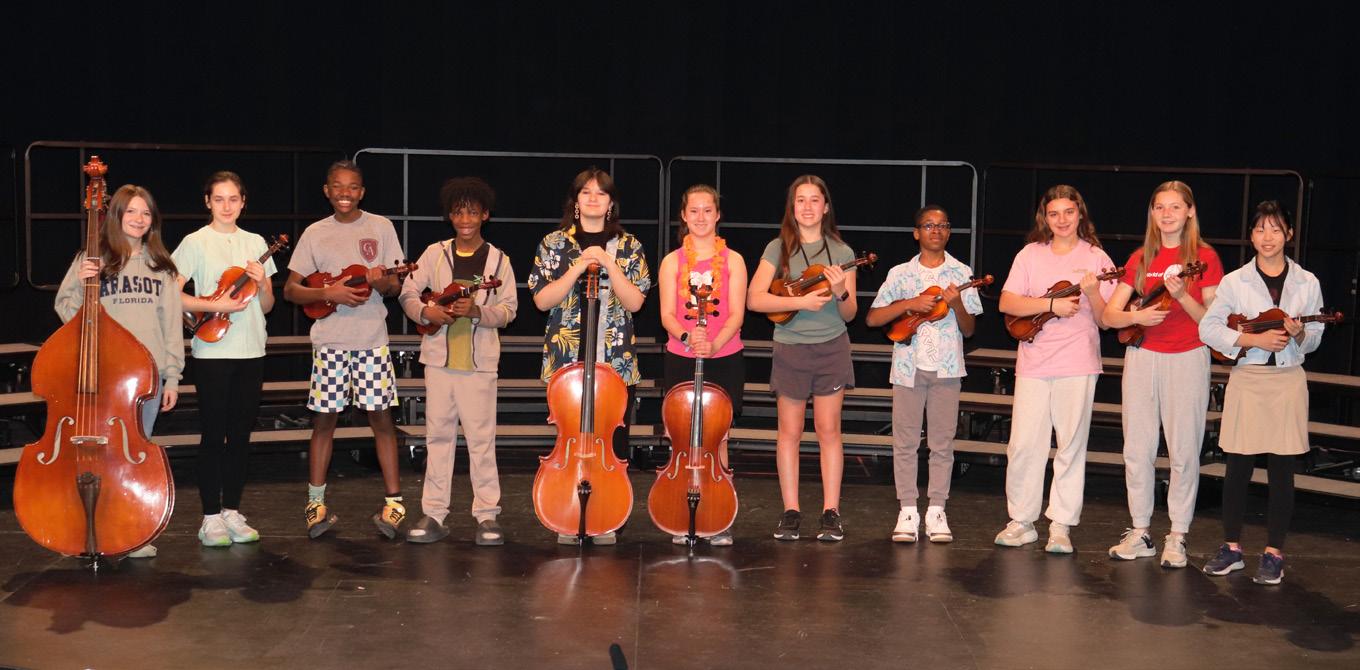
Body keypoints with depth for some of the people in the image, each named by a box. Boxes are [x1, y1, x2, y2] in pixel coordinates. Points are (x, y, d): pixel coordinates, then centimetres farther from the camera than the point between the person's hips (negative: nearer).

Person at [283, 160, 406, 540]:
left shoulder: (381, 227, 5)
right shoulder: (315, 233, 6)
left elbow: (395, 286, 6)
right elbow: (290, 289, 6)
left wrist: (381, 281, -17)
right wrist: (329, 294, -11)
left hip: (372, 340, -1)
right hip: (329, 341, 1)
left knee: (381, 417, -2)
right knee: (324, 419, 4)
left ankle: (393, 503, 5)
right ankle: (316, 504, 13)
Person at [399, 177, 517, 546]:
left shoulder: (498, 259, 2)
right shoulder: (435, 253, 5)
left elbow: (508, 309, -1)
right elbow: (407, 292, 7)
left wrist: (477, 311, -18)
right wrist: (426, 312, -13)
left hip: (479, 360, -2)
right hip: (439, 357, 2)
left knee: (481, 437, 0)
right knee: (438, 435, 7)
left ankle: (487, 515, 7)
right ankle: (434, 514, 13)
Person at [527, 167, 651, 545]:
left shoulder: (628, 247, 6)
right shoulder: (555, 244, 5)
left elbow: (635, 302, -3)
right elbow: (542, 300, -4)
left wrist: (609, 264, -14)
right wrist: (579, 267, -13)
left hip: (617, 362, 1)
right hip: (567, 359, 0)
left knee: (613, 440, 2)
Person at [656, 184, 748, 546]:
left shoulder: (733, 260, 3)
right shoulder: (673, 262, 5)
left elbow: (736, 314, -5)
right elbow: (667, 315, -2)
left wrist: (715, 342, -24)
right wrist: (687, 337, -24)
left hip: (725, 359, -1)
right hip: (681, 360, 1)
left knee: (716, 438, 1)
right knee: (685, 439, 3)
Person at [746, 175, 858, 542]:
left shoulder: (841, 251, 4)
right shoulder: (778, 249, 1)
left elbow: (849, 314, 3)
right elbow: (754, 298, -10)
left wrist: (840, 293, -18)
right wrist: (800, 301, -19)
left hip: (831, 347, 0)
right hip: (790, 348, 0)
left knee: (828, 429, 1)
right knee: (790, 431, 4)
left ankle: (831, 512, 7)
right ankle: (791, 512, 11)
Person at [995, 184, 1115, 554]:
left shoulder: (1096, 258, 6)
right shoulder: (1031, 254, 8)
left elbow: (1105, 320, 3)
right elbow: (1006, 303, -3)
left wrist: (1092, 293, -16)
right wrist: (1052, 305, -13)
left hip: (1078, 364, -1)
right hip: (1034, 363, 1)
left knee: (1071, 446, 2)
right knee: (1024, 444, 0)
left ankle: (1061, 526, 10)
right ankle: (1021, 521, 12)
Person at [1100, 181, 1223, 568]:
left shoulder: (1204, 256, 0)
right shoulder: (1140, 259, 9)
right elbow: (1108, 315, 5)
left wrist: (1182, 296, -20)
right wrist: (1137, 316, -14)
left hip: (1186, 361, -3)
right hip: (1142, 357, 3)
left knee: (1184, 452, -1)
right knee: (1137, 449, 5)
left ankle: (1177, 538, 9)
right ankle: (1141, 532, 16)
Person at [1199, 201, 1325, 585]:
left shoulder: (1307, 283, 6)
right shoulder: (1235, 281, 2)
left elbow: (1315, 338, 10)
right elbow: (1208, 328, -3)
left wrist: (1299, 334, -12)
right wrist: (1254, 339, -13)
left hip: (1288, 381, 1)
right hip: (1246, 379, -1)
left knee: (1282, 469, 3)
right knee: (1238, 466, 2)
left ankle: (1274, 553, 11)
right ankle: (1232, 547, 14)